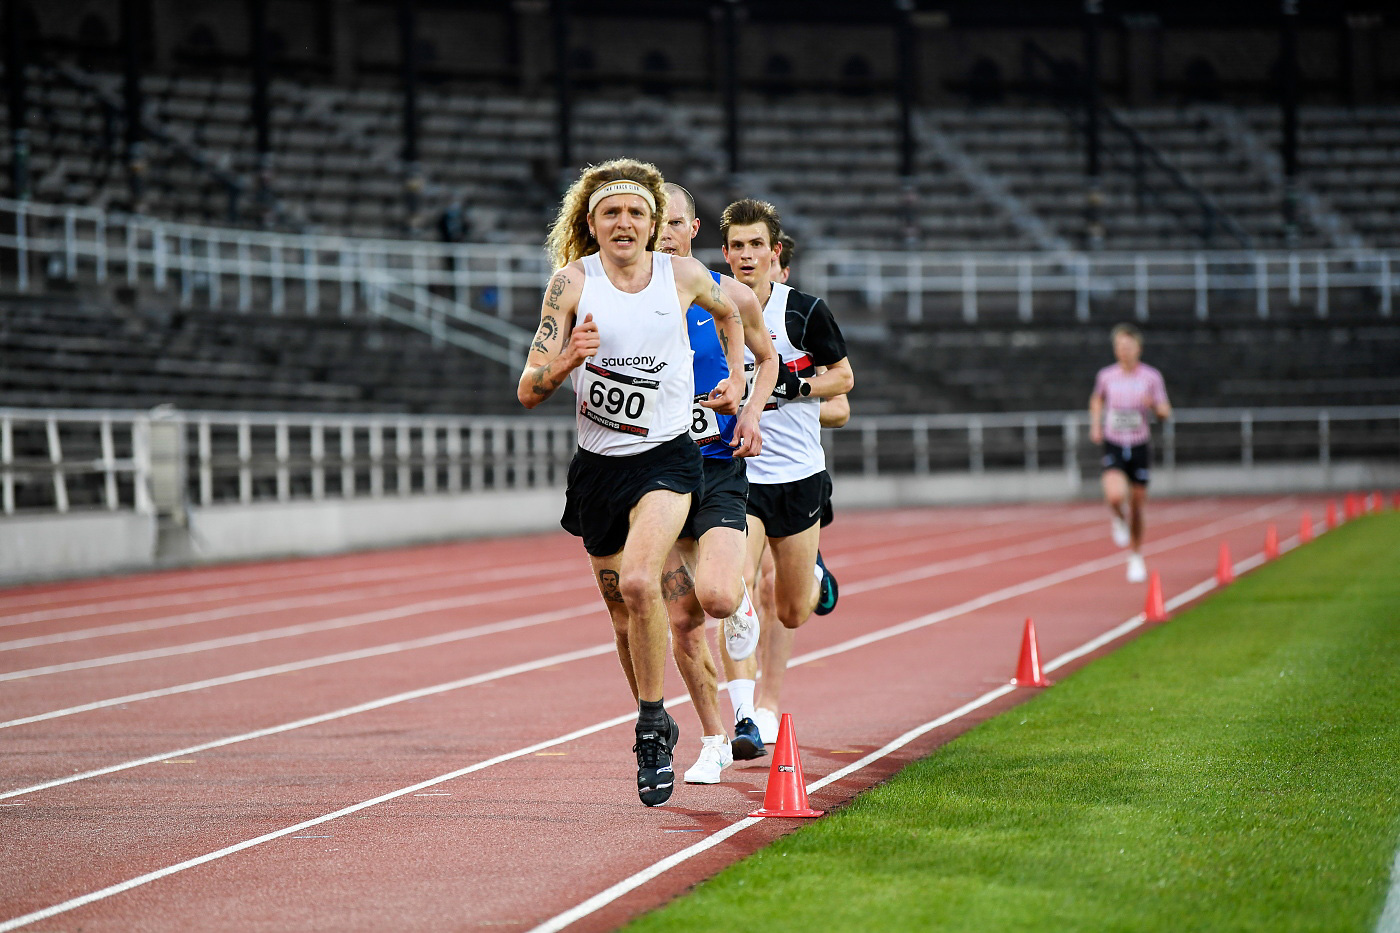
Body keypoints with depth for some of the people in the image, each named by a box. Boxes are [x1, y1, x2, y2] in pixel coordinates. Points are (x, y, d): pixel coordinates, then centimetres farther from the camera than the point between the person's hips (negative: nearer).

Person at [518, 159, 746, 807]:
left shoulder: (683, 276, -3)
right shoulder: (572, 281, -6)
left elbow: (728, 312, 23)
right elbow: (528, 391, -8)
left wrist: (735, 380, 15)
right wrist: (568, 359, -27)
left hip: (666, 458, -2)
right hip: (598, 465, 2)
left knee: (639, 583, -26)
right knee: (622, 609, 12)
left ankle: (652, 727, -12)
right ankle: (655, 726, 35)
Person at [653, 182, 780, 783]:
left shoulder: (730, 297, 0)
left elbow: (767, 357, 17)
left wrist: (752, 411, -1)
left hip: (720, 465, -2)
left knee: (716, 594, -24)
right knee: (681, 621, 2)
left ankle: (743, 706, 8)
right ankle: (714, 741, 20)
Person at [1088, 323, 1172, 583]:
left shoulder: (1152, 377, -5)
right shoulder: (1106, 376, -2)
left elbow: (1165, 413, -1)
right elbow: (1097, 400, 20)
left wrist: (1154, 405, -23)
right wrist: (1095, 426, 6)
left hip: (1140, 446, 1)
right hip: (1113, 446, 0)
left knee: (1137, 505, 8)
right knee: (1115, 496, -24)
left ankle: (1136, 557, 29)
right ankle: (1118, 520, 13)